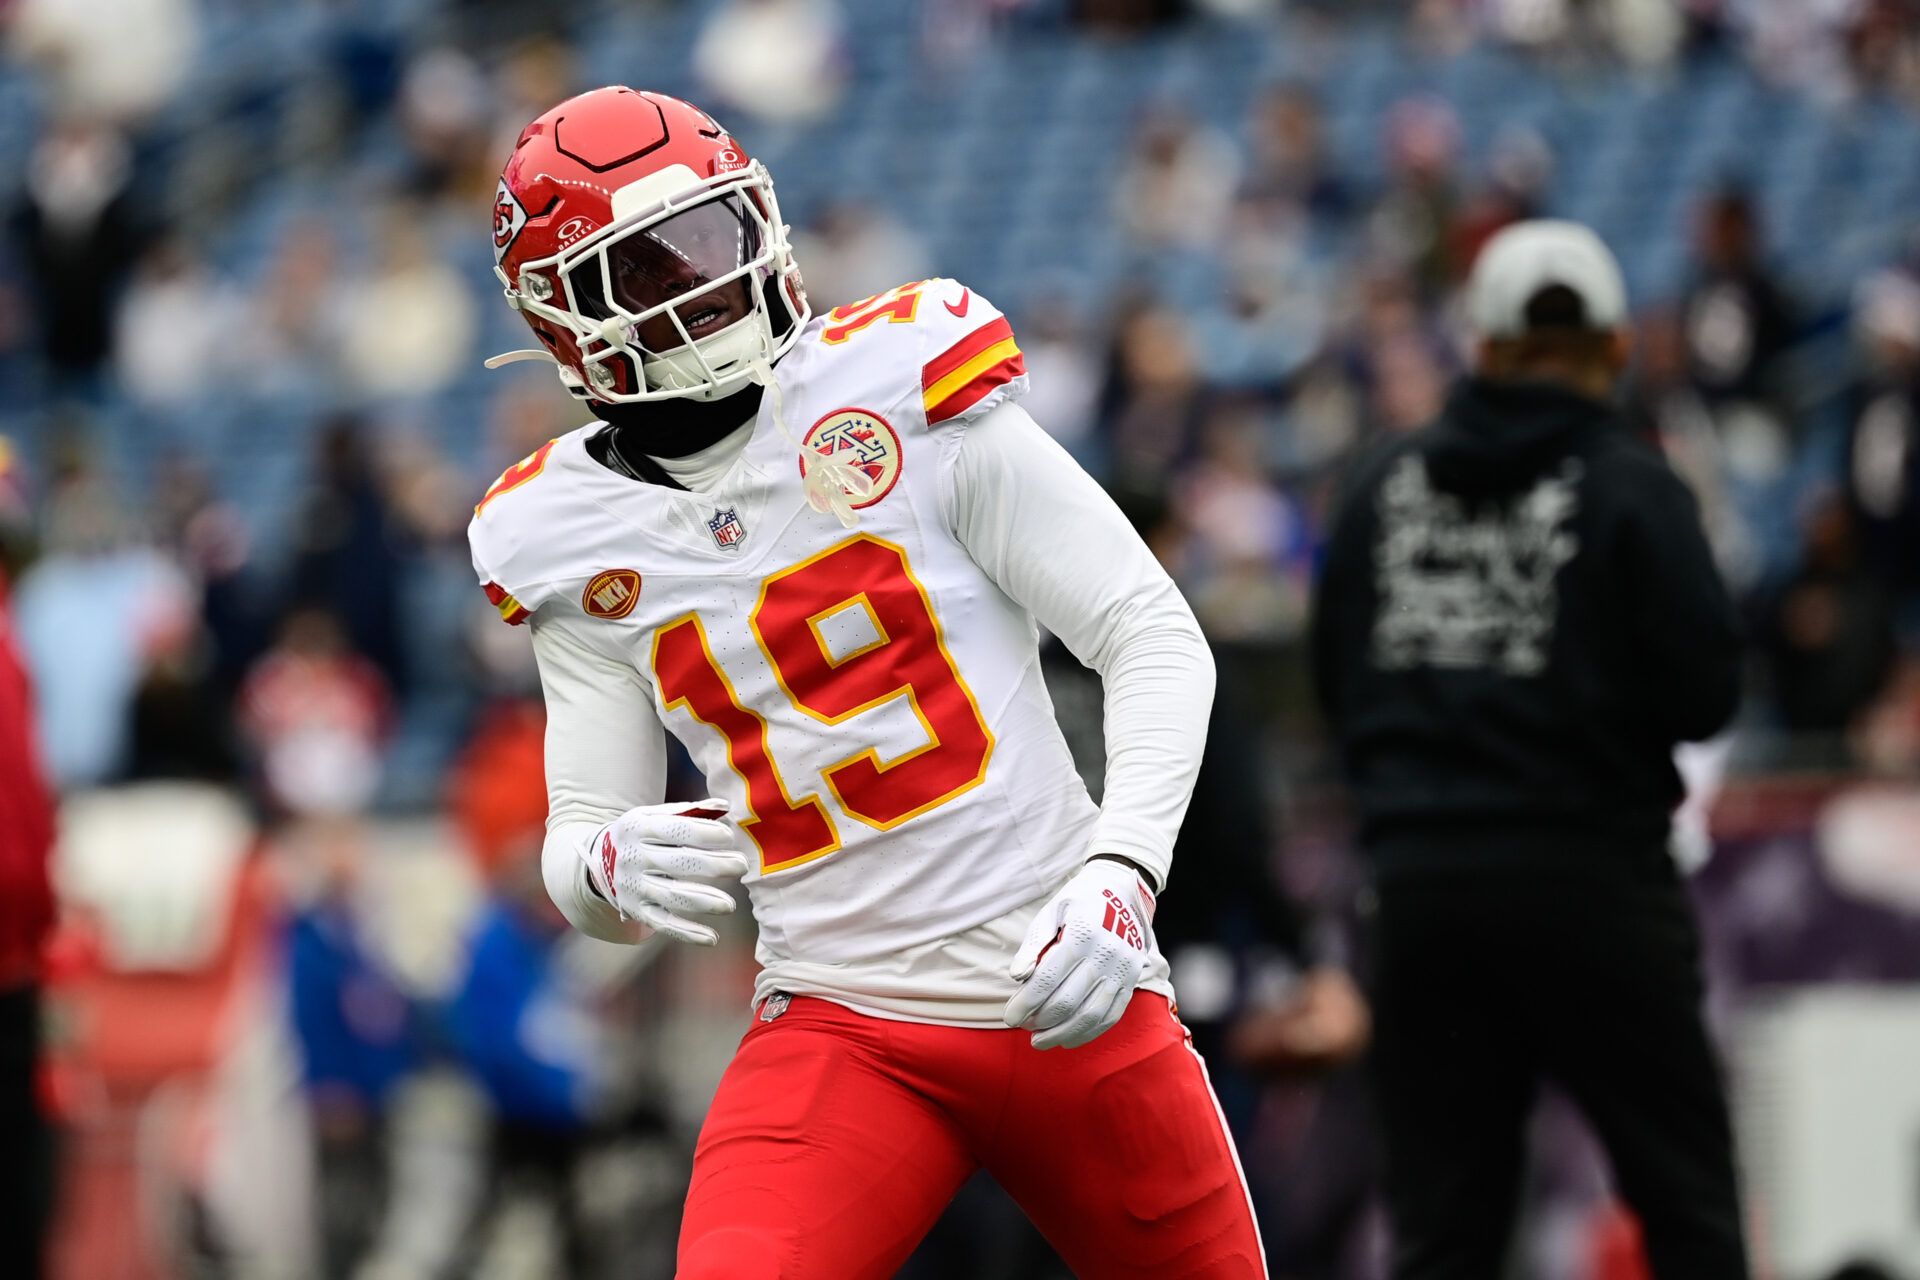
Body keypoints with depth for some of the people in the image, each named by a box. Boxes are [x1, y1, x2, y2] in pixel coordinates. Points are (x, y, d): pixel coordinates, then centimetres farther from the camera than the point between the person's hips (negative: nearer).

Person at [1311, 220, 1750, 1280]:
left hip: (1420, 879, 4)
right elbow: (1705, 695, -10)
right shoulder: (1629, 489, -8)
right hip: (1591, 876, -4)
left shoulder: (1386, 484, 6)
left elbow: (1337, 685, 11)